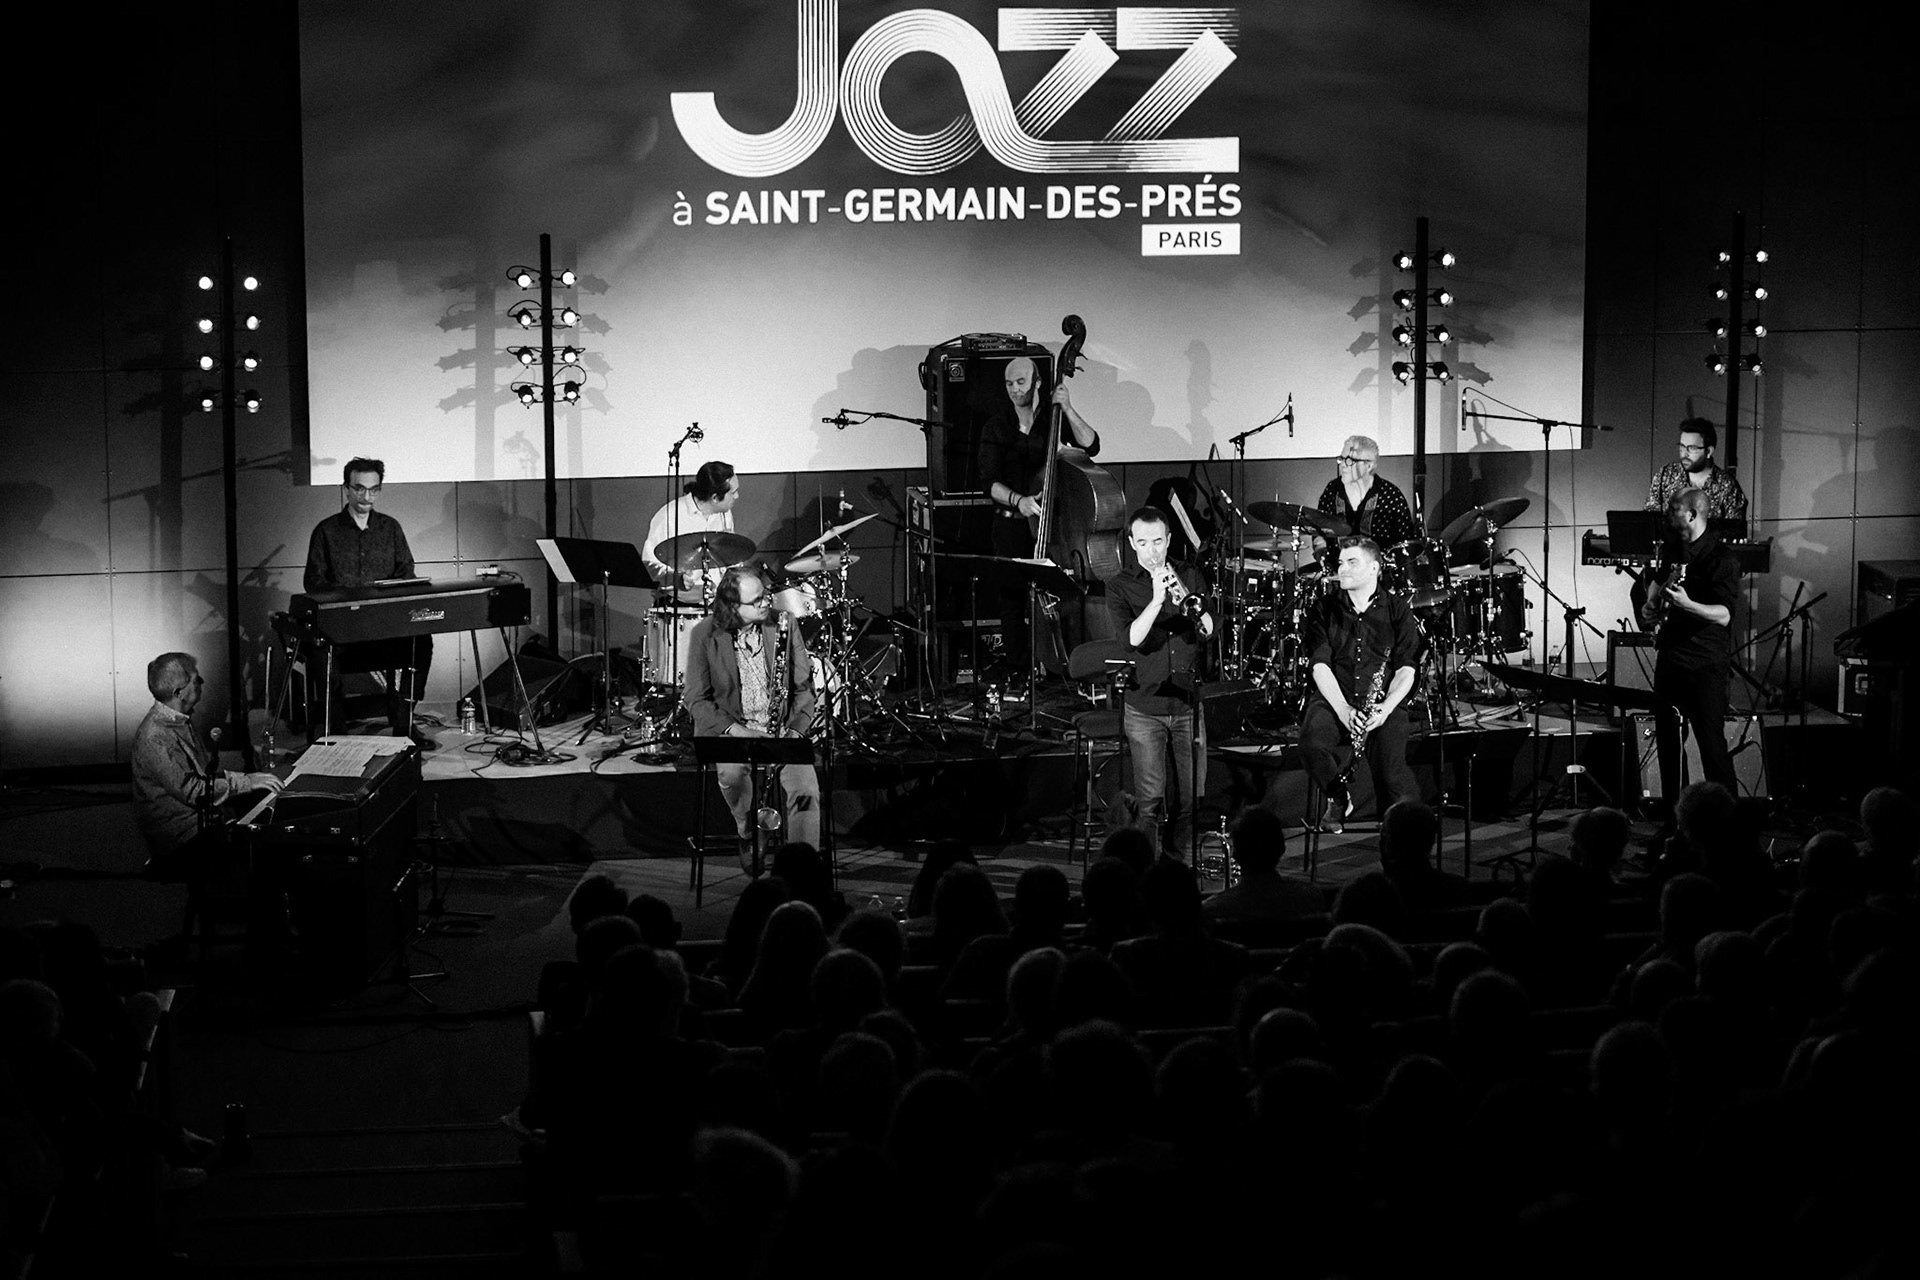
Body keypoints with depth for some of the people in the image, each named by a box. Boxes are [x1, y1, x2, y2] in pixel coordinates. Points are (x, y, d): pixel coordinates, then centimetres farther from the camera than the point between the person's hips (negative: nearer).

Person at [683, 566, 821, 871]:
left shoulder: (783, 624, -1)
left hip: (782, 731, 2)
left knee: (806, 788, -24)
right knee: (732, 772, -34)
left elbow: (804, 686, 6)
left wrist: (796, 729, -10)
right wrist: (734, 730, -18)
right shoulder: (705, 635, -6)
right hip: (728, 729, -1)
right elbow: (697, 699, -4)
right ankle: (749, 835, -4)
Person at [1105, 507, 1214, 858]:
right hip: (1144, 709, -2)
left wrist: (1185, 598, -20)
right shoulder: (1119, 586, 1)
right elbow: (1132, 638, -13)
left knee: (1193, 796, 3)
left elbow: (1208, 631, -3)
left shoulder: (1189, 577, 8)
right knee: (1150, 799, -8)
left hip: (1189, 705, 2)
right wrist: (1157, 599, -24)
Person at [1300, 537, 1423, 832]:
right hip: (1334, 699, 1)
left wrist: (1386, 707, -19)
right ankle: (1338, 798, 0)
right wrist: (1342, 709, -17)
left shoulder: (1396, 610, 6)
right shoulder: (1324, 610, 8)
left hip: (1385, 702, -1)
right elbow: (1320, 665, -2)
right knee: (1311, 742, -30)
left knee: (1390, 768, -28)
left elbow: (1406, 668, 0)